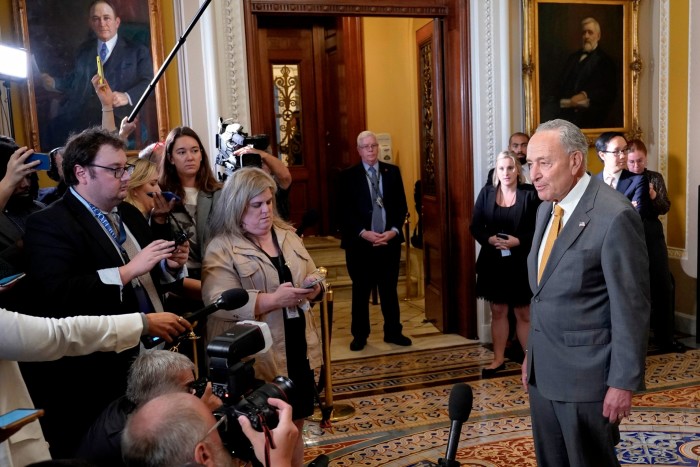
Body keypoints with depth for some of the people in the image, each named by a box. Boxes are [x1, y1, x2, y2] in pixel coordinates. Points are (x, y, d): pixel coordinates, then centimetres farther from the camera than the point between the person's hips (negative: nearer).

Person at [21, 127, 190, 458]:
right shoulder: (49, 224, -10)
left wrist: (170, 266, -3)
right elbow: (55, 294, -26)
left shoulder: (130, 214, 14)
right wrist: (126, 271, -24)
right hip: (100, 377, -7)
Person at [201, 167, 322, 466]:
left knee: (296, 424, 17)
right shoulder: (221, 248, -9)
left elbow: (312, 276, 14)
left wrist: (313, 288, -10)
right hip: (256, 356, -5)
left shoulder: (287, 235, 10)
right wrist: (273, 299, -29)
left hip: (298, 348, 6)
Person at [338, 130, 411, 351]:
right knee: (361, 291, 9)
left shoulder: (393, 172, 7)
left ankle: (393, 332, 24)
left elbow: (401, 206, 5)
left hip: (389, 240, 2)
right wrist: (363, 233, -16)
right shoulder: (348, 176, -1)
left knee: (390, 289, 11)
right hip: (360, 242, -2)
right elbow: (345, 211, -6)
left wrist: (394, 230, -9)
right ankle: (360, 335, 21)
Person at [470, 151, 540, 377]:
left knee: (524, 313, 7)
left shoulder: (530, 195, -6)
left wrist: (518, 241, -21)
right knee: (498, 311, 13)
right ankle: (498, 359, 25)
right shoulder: (486, 193, 2)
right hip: (493, 262, 3)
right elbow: (475, 227, 2)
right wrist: (489, 239, -16)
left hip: (521, 263, -3)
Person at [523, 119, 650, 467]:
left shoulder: (615, 216, -18)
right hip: (542, 369, 7)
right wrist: (532, 354, 15)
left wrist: (624, 382, -14)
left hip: (585, 373, -7)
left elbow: (631, 308, -16)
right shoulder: (546, 209, 7)